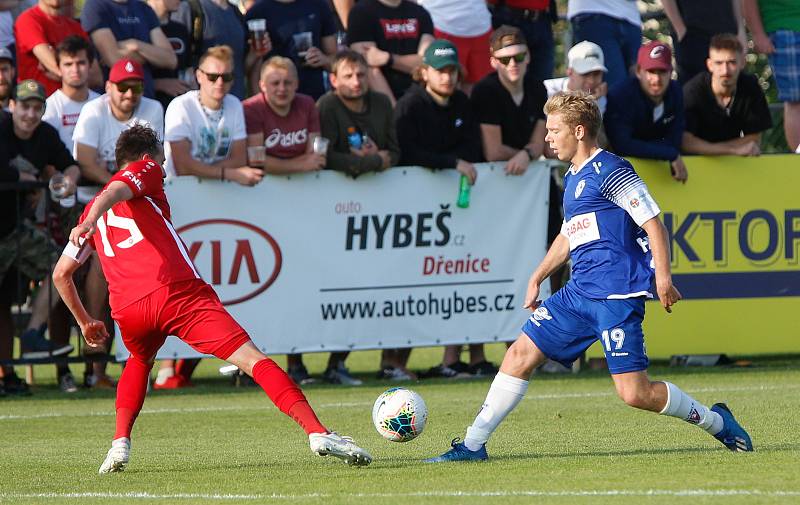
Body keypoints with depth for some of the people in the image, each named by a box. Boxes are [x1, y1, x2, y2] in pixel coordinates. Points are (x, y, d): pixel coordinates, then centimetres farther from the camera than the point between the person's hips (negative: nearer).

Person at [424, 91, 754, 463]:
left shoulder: (609, 171, -10)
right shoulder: (573, 178, 18)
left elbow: (654, 224, -13)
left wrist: (663, 278, -20)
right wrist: (537, 277, 29)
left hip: (618, 295, -9)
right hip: (580, 292, 9)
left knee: (634, 393, -12)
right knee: (520, 354, 3)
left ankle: (716, 422, 9)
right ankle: (473, 445, 7)